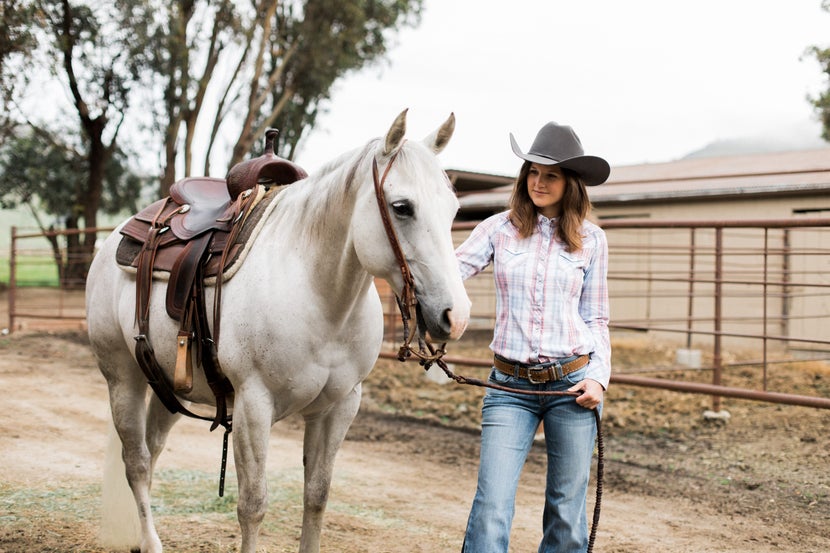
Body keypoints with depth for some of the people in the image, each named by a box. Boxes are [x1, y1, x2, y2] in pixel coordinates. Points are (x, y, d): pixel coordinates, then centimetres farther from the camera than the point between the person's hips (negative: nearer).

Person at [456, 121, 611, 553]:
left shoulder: (591, 240, 6)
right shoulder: (499, 228, 4)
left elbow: (596, 318, 10)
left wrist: (598, 376, -5)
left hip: (572, 385, 1)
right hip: (510, 386, -1)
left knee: (567, 513, 7)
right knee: (491, 507, -10)